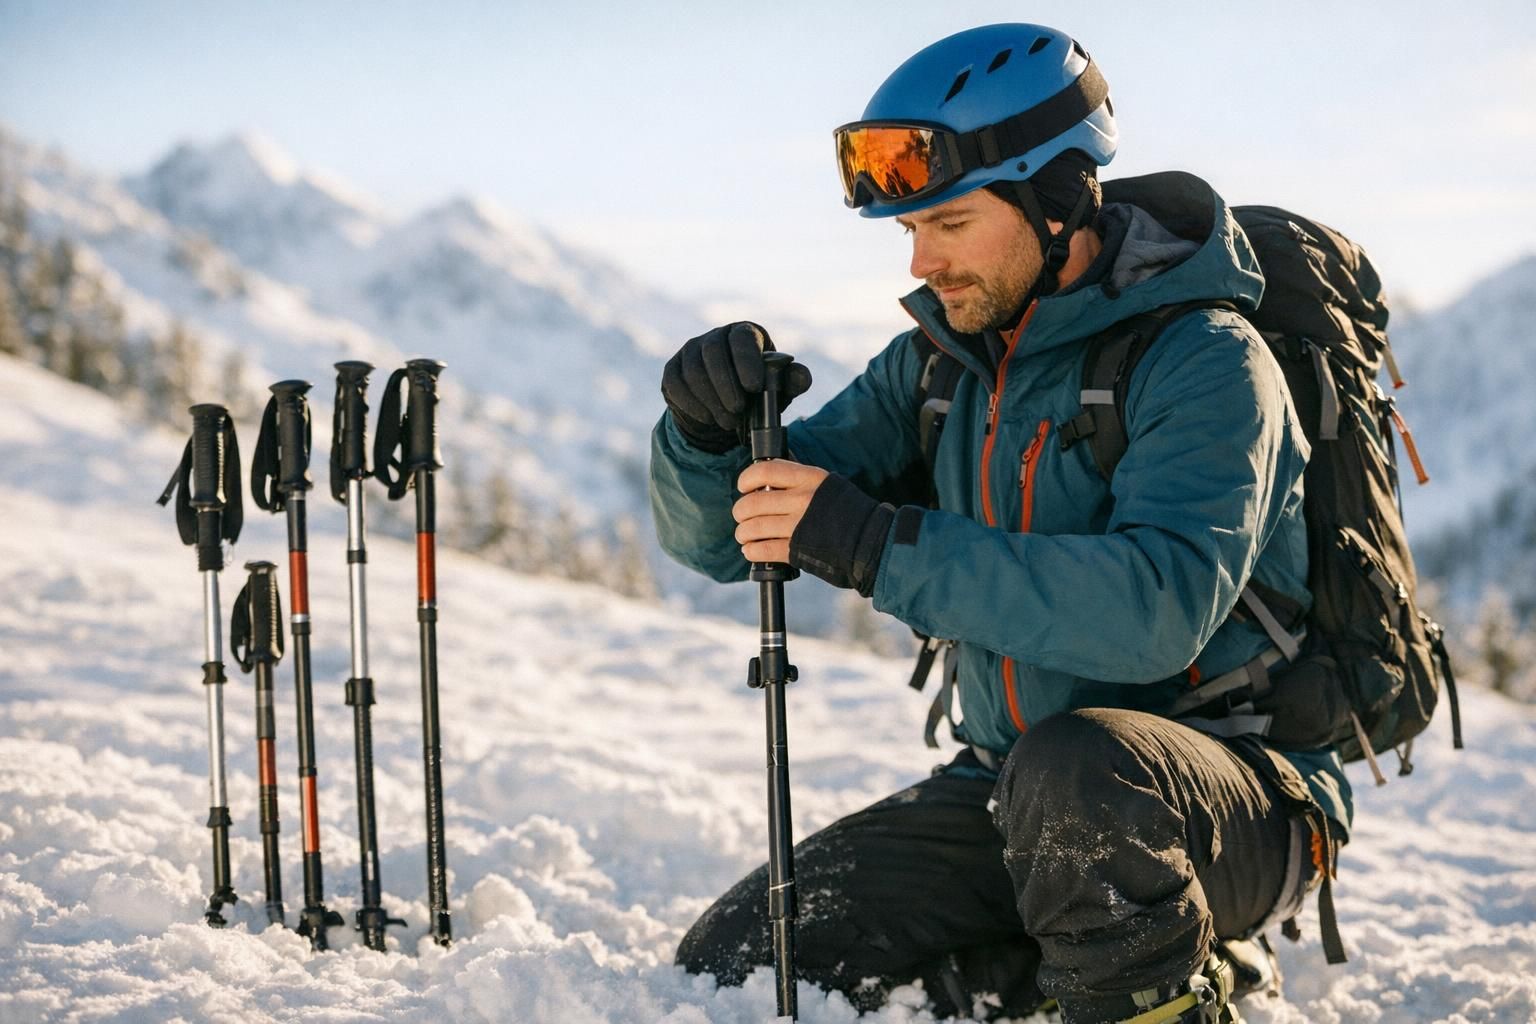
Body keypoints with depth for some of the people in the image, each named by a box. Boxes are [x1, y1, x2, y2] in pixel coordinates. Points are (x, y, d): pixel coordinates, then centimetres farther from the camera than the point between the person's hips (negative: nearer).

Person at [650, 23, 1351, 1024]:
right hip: (1014, 790, 7)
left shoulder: (1205, 358, -16)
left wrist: (878, 545, -36)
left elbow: (1159, 610, -33)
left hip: (1236, 805, -7)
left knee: (1072, 769, -40)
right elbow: (719, 534, 5)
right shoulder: (941, 359, 5)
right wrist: (706, 431, -19)